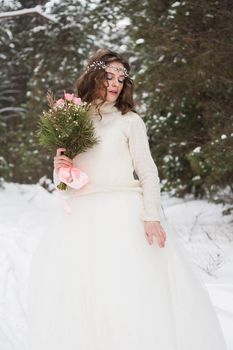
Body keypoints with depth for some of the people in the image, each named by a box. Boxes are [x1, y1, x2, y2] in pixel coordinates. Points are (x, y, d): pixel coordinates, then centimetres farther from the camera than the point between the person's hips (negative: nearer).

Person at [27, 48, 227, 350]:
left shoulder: (129, 121, 4)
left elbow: (147, 172, -1)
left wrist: (152, 216, -13)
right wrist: (60, 169, -4)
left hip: (122, 215, -3)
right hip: (78, 218, 3)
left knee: (132, 296, -9)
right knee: (77, 299, -1)